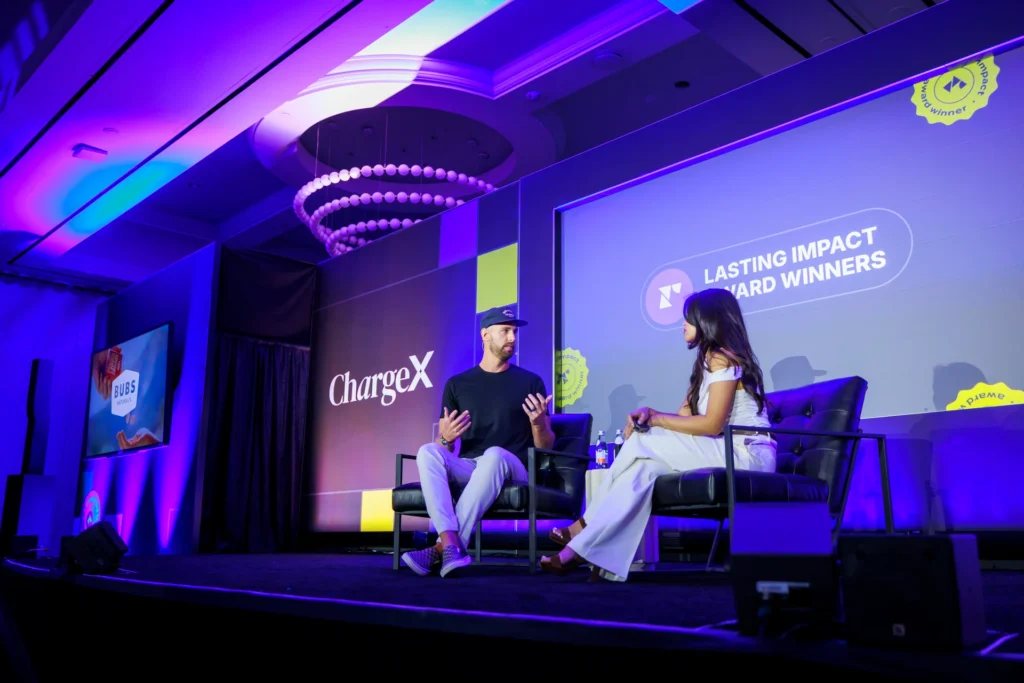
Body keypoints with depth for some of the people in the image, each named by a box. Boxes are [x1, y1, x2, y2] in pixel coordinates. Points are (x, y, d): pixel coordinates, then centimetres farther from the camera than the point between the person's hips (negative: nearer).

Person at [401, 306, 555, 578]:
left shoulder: (530, 382, 9)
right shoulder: (457, 384, 14)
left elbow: (545, 447, 9)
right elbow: (443, 446, 12)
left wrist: (538, 423, -14)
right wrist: (446, 438, -13)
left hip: (510, 469, -2)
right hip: (466, 468, 2)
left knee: (494, 454, -36)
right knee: (428, 452, -28)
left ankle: (441, 549, -36)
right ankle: (452, 546, -42)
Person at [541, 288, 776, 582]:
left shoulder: (722, 357, -10)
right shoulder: (708, 360, 20)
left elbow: (712, 424, -18)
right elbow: (686, 417, 11)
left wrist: (656, 417, -10)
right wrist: (649, 415, -9)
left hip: (747, 455, -8)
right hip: (727, 453, 8)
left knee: (643, 444, -17)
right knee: (644, 466, -13)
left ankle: (585, 528, -12)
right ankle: (585, 546, -20)